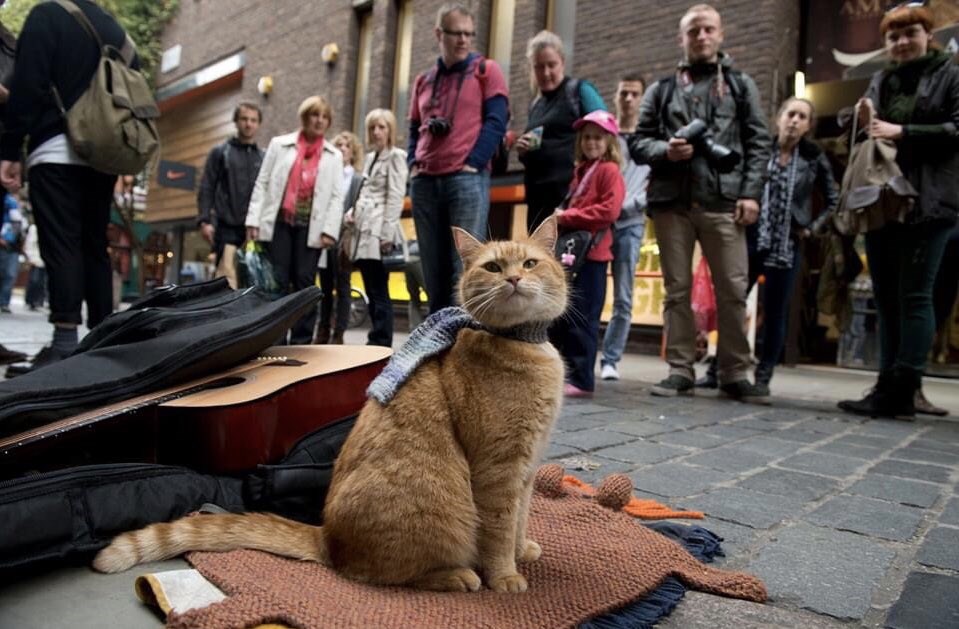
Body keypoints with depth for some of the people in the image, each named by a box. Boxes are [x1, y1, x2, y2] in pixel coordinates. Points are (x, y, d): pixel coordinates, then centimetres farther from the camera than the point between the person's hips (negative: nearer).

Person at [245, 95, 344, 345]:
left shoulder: (334, 156, 13)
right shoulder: (279, 144, 12)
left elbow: (336, 196, 5)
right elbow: (262, 184, 7)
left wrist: (329, 230, -7)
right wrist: (254, 220, -2)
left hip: (310, 227, 0)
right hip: (278, 222, 0)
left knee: (305, 282, -1)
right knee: (277, 282, -3)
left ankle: (301, 341, 3)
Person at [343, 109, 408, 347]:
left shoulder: (396, 156, -1)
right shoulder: (370, 157, 22)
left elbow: (395, 197, -9)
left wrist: (388, 233, -16)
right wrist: (352, 211, 7)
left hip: (379, 231, -8)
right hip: (364, 229, 8)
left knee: (379, 292, -9)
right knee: (371, 292, 8)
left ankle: (381, 344, -5)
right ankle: (375, 341, 14)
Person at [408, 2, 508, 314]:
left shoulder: (486, 70, 8)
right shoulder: (423, 81, 21)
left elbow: (496, 122, -2)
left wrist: (472, 163, -13)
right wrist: (413, 163, 5)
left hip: (467, 180, -4)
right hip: (425, 182, 5)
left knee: (464, 271, -10)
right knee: (433, 273, 5)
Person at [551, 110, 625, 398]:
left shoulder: (609, 170, -4)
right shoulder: (579, 171, 20)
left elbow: (609, 211, -16)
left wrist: (568, 216, -13)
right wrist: (560, 216, 6)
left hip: (592, 254, -8)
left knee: (582, 319, -6)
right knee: (559, 316, 12)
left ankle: (581, 380, 2)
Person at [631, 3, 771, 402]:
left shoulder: (740, 85, 17)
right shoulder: (661, 89, 17)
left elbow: (758, 142, 9)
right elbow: (638, 142, 11)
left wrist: (751, 193, -4)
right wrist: (665, 150, -10)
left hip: (723, 202, 0)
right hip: (672, 202, 1)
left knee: (733, 290, -4)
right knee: (677, 290, 2)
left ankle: (735, 375, 5)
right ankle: (680, 372, 8)